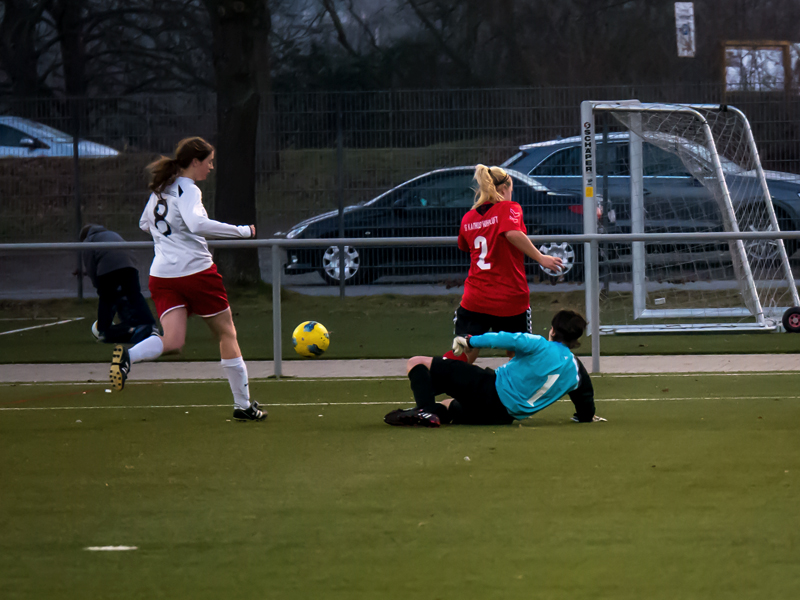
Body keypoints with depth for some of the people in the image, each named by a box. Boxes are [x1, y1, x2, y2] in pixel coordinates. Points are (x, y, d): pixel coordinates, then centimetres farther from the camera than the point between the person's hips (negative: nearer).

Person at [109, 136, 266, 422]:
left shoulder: (160, 189, 13)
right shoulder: (188, 191, -12)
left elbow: (145, 224, 28)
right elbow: (197, 224, -30)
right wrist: (241, 231, -24)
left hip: (162, 276, 6)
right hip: (196, 271, -6)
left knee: (172, 342, -7)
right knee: (227, 335, 11)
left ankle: (127, 356, -37)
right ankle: (243, 405, 17)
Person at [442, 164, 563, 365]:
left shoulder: (468, 218, 9)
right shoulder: (509, 208, -6)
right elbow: (513, 233, -26)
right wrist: (541, 258, -24)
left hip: (474, 301, 4)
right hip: (511, 300, -4)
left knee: (463, 356, 2)